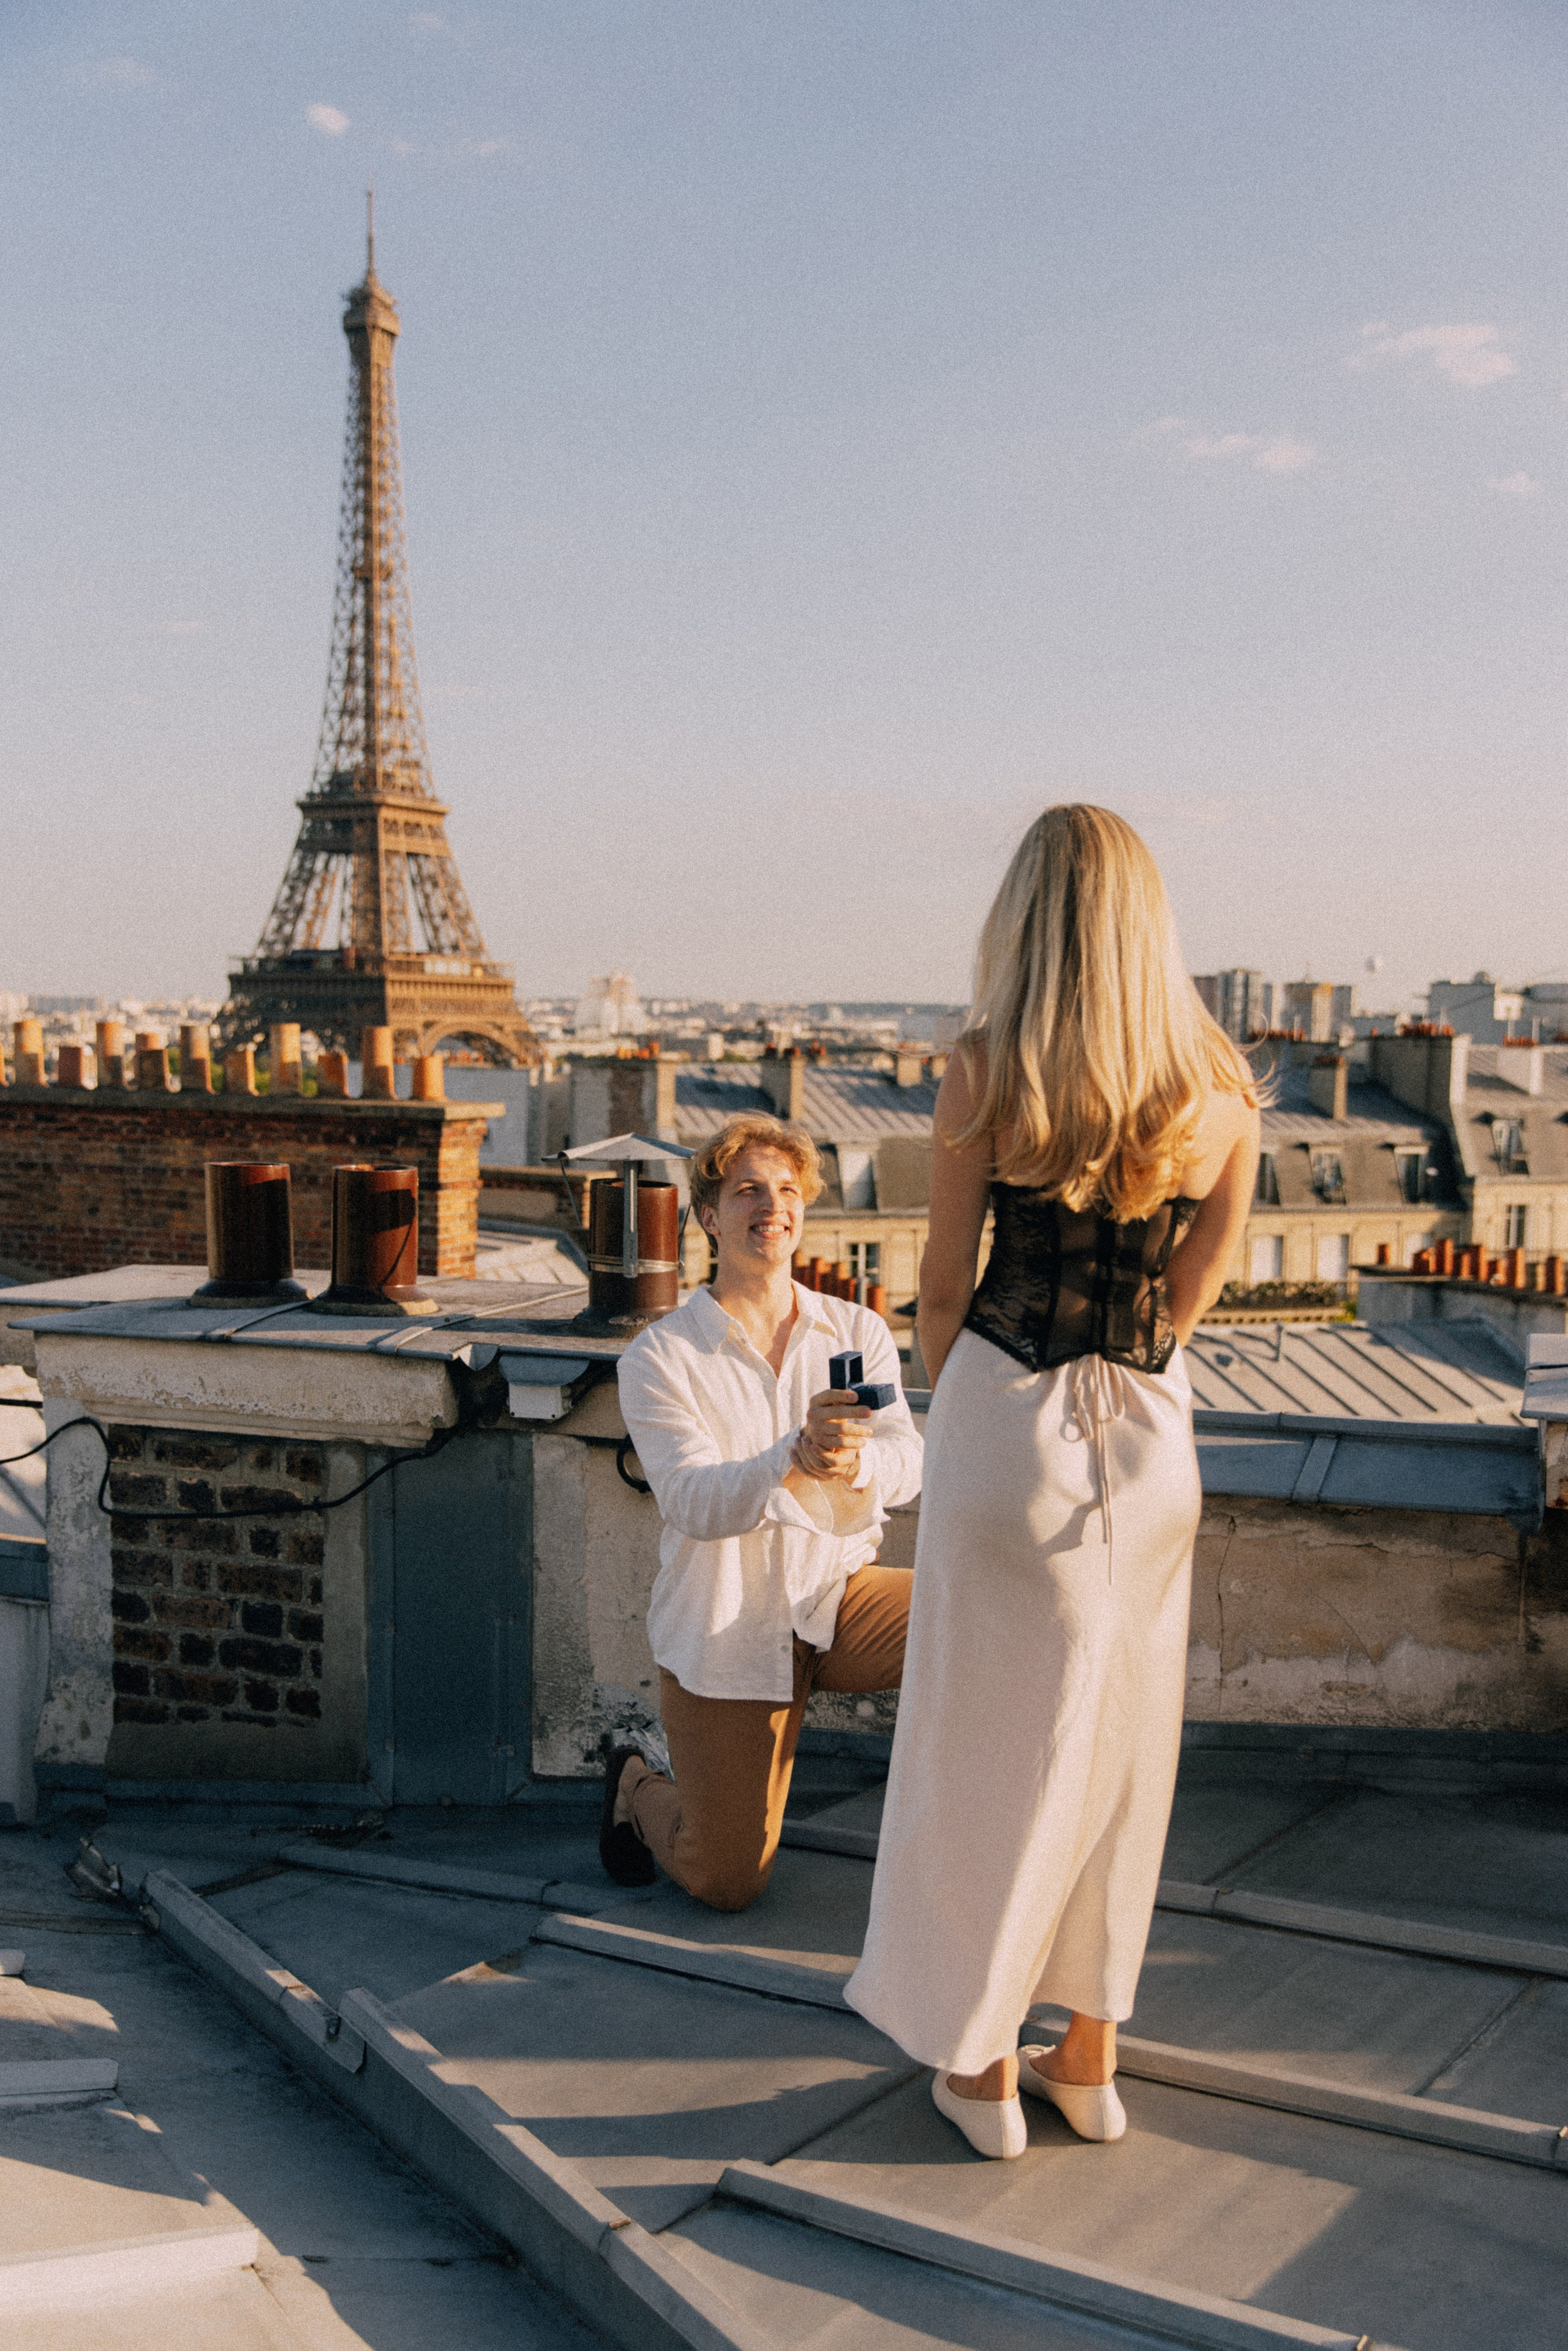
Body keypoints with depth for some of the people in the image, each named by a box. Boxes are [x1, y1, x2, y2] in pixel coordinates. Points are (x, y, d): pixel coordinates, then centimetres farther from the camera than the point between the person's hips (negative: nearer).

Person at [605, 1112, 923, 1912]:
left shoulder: (858, 1333, 2)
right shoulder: (659, 1357, -8)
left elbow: (907, 1465, -13)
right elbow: (697, 1505, -21)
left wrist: (857, 1461, -39)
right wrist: (798, 1453, -41)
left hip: (836, 1597, 3)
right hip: (724, 1626, -2)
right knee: (726, 1885, -3)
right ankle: (638, 1786, 30)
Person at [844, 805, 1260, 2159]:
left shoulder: (987, 1077, -13)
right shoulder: (1224, 1090, -4)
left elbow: (943, 1287, -5)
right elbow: (1197, 1284, 4)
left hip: (1005, 1428, -3)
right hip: (1150, 1438, 3)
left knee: (991, 1748, 11)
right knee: (1119, 1745, 18)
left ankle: (984, 2064, 24)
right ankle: (1090, 2056, 30)